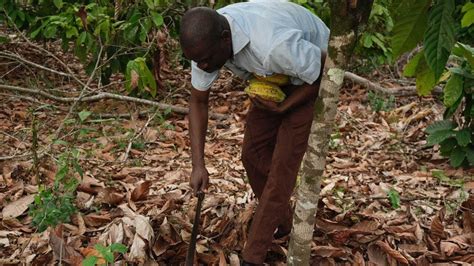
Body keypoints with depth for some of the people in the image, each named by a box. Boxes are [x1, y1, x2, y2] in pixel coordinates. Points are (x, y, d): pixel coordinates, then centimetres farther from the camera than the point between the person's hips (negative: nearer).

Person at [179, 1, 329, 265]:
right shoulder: (206, 41, -23)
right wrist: (198, 164, -18)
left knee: (283, 161, -8)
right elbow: (198, 101, -11)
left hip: (314, 77, -6)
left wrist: (283, 107, -22)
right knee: (253, 153, 4)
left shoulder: (274, 44, -44)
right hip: (274, 77, 6)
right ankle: (282, 223, 27)